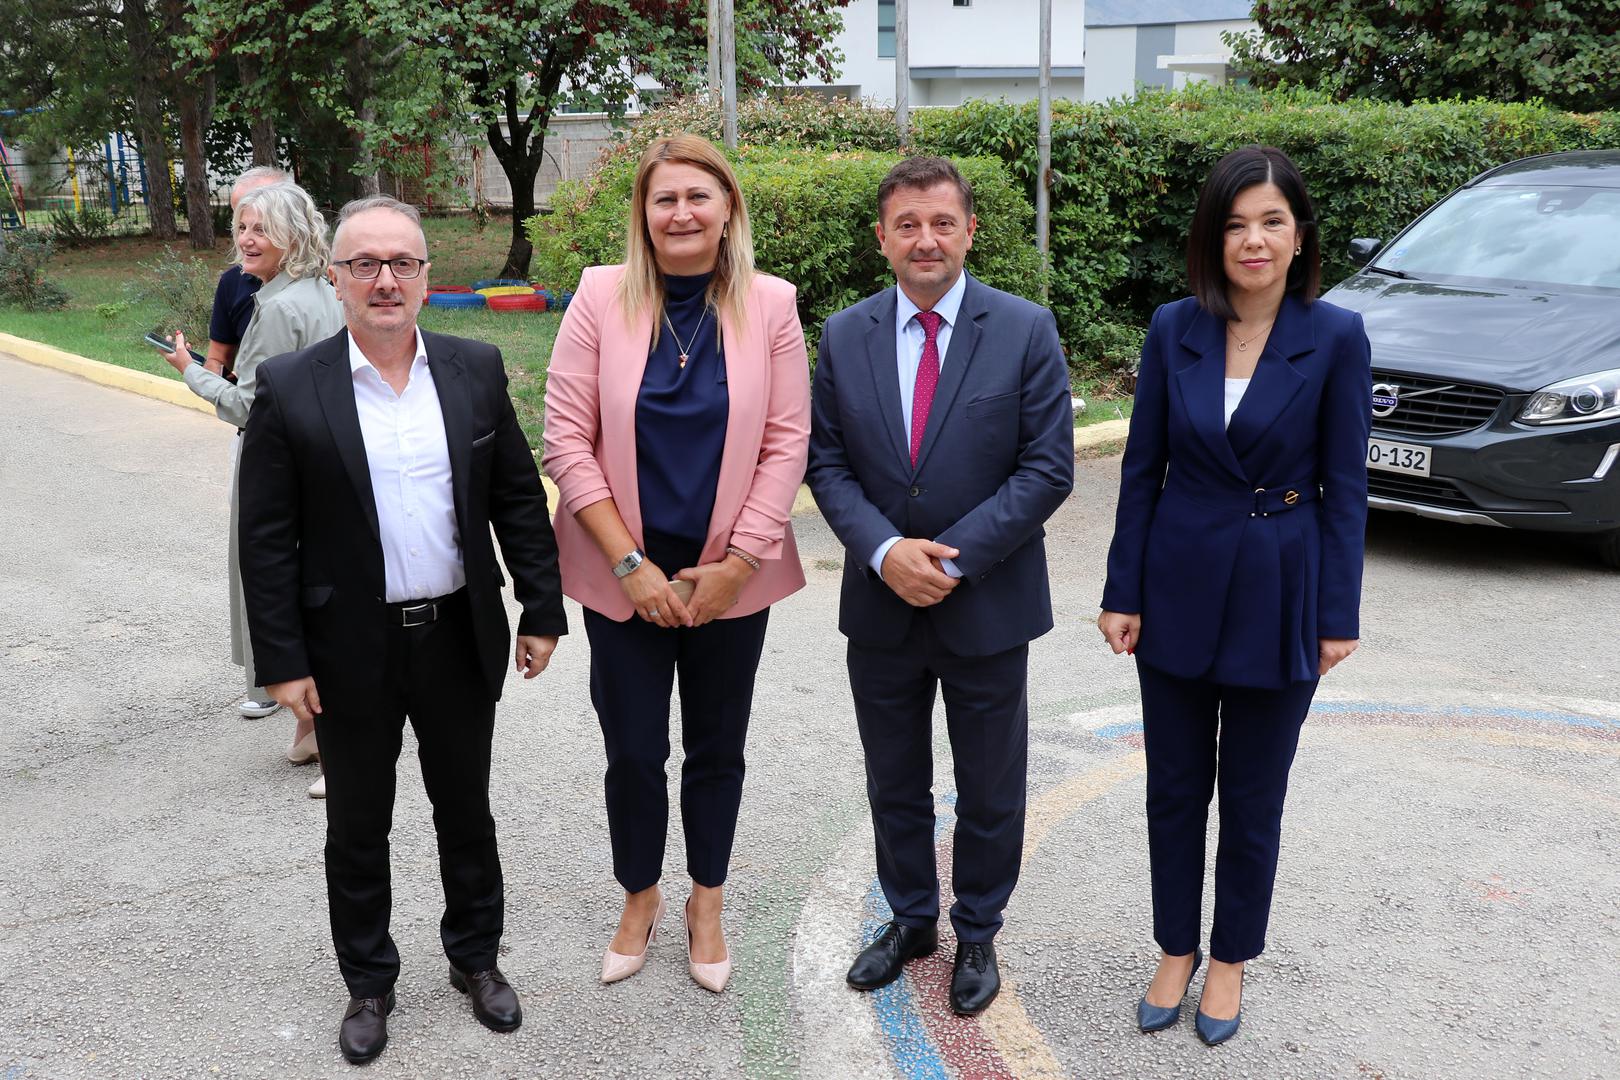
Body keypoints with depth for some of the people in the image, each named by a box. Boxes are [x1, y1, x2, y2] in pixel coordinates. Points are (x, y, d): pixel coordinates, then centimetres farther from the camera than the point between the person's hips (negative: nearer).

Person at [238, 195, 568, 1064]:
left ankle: (475, 958, 39)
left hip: (461, 640, 2)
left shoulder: (476, 371, -2)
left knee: (466, 813, 18)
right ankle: (368, 983, 35)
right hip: (352, 651, -1)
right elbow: (266, 538, -7)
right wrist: (281, 661, -8)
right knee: (358, 828, 15)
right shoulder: (290, 389, -9)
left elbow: (519, 500, 3)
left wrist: (542, 610, 1)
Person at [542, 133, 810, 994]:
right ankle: (639, 901, 35)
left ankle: (706, 907, 36)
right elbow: (566, 437, -7)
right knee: (633, 753, 9)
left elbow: (786, 443, -4)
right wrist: (631, 564, -12)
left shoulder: (769, 305, -4)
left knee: (717, 750, 14)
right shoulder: (602, 296, -6)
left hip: (729, 574, 1)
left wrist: (737, 563, -10)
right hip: (624, 574, 0)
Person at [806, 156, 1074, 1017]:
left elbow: (1048, 467, -11)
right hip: (881, 604, 3)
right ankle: (910, 919, 39)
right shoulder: (844, 336, 1)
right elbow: (827, 463, 1)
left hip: (988, 606, -2)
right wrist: (884, 550, -16)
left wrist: (954, 558, -18)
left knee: (989, 789, 13)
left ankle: (977, 934, 34)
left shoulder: (1026, 331, -8)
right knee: (894, 784, 18)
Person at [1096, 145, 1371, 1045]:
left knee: (1253, 799, 12)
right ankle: (1177, 950, 33)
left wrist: (1339, 615, -6)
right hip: (1179, 588, 2)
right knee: (1175, 788, 14)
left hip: (1278, 596, -2)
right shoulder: (1174, 331, -3)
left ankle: (1231, 959, 33)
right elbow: (1143, 469, 1)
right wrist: (1124, 592, -1)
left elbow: (1345, 486, -6)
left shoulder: (1335, 338, -9)